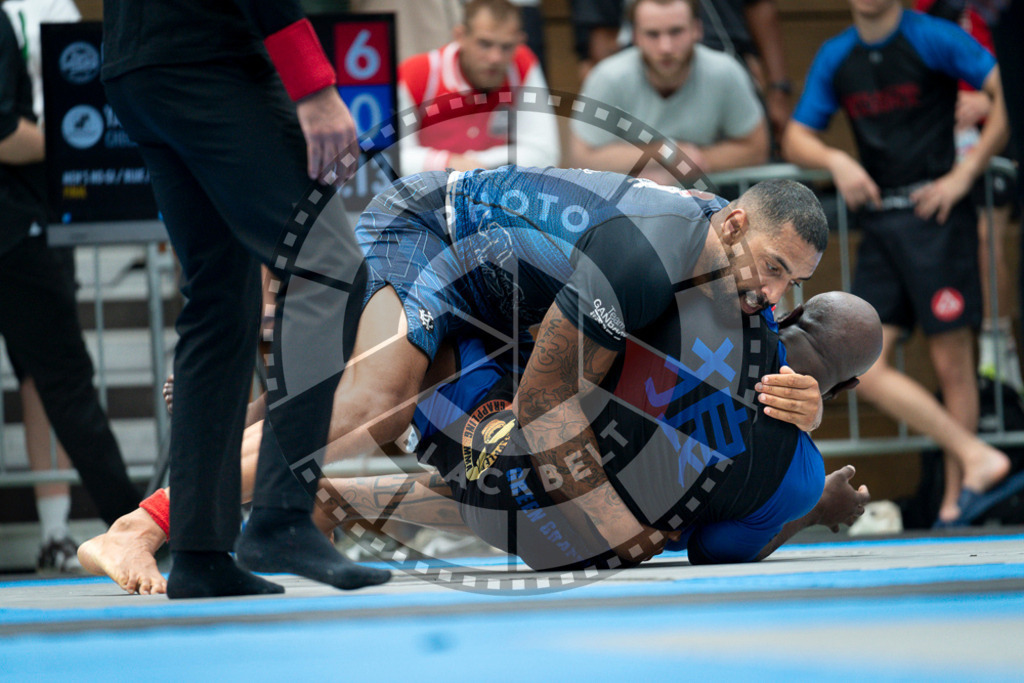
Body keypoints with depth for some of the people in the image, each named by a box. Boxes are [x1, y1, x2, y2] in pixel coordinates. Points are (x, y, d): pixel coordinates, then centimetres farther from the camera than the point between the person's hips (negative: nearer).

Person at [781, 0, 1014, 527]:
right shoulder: (835, 59, 11)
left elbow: (1010, 96, -9)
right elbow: (795, 139, 15)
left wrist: (964, 174, -11)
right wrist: (836, 161, -7)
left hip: (934, 214, -5)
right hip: (878, 222, 5)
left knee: (951, 363, -2)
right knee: (864, 369, -6)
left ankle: (955, 503, 5)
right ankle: (975, 456, -3)